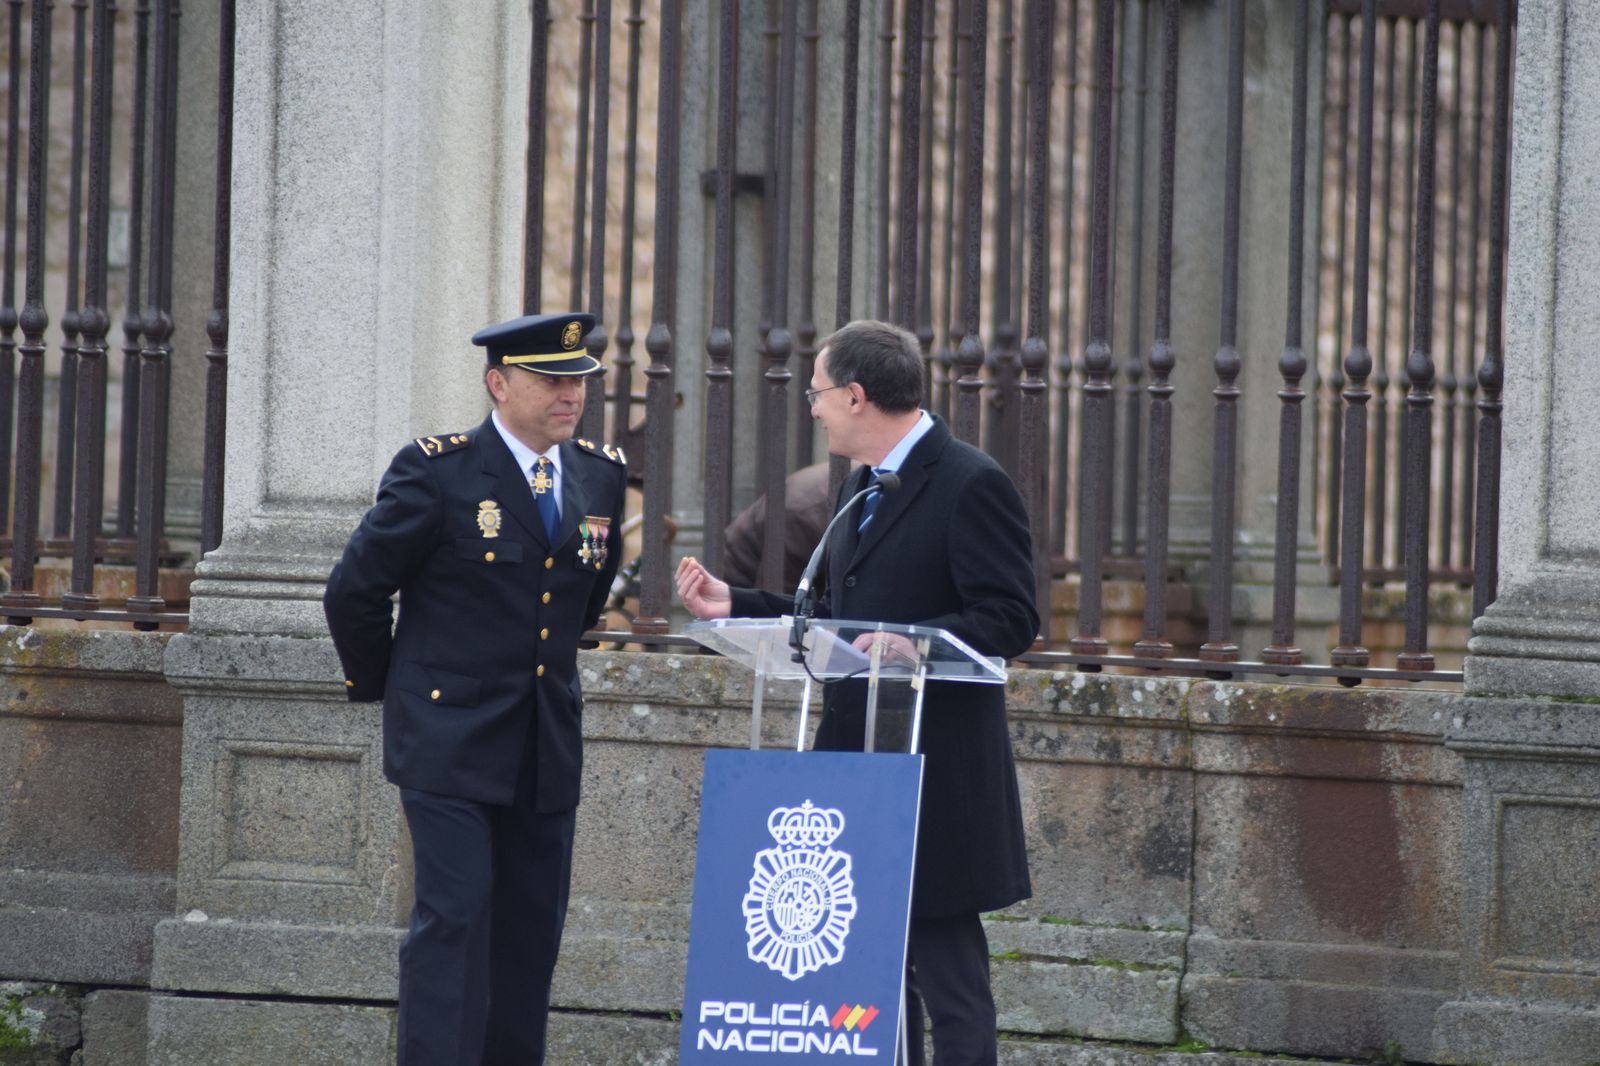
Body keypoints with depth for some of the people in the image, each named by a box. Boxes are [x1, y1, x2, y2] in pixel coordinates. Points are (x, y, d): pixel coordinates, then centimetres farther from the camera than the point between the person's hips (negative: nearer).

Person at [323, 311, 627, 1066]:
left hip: (549, 749, 6)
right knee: (454, 918, -12)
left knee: (533, 931, 7)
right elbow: (354, 591, -1)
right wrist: (382, 685, 7)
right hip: (451, 742, -6)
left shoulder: (600, 478, 7)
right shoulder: (437, 472, -9)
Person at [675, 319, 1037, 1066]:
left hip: (935, 773, -9)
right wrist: (735, 607, 14)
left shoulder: (970, 485, -13)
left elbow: (1009, 621, -18)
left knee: (945, 965, -7)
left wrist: (913, 641, -31)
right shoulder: (863, 486, 16)